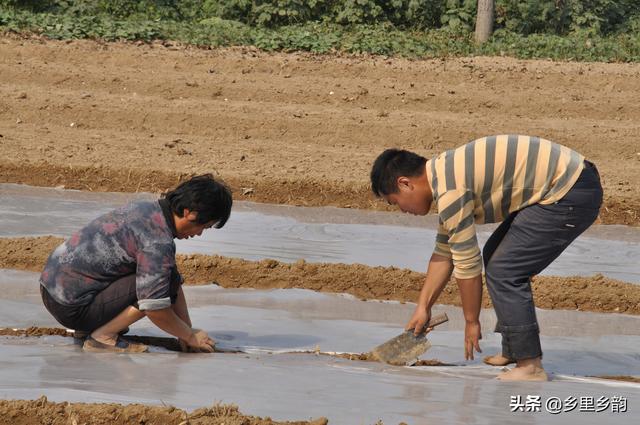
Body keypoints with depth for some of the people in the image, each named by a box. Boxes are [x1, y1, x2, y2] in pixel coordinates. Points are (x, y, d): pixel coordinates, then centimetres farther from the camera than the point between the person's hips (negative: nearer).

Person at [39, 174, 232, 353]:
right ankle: (102, 336, -11)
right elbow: (155, 309, -22)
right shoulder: (158, 242, -21)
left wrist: (186, 332, 16)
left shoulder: (147, 208, 9)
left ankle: (88, 326, 15)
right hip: (71, 307, -10)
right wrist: (190, 336, -5)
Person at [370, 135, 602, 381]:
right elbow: (444, 253, 23)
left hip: (571, 195, -11)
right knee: (496, 256, 19)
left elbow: (467, 263, -12)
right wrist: (423, 307, 23)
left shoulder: (450, 191, -18)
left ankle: (530, 366, -7)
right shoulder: (446, 175, 14)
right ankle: (513, 351, 23)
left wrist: (471, 322, -1)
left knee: (502, 270, -11)